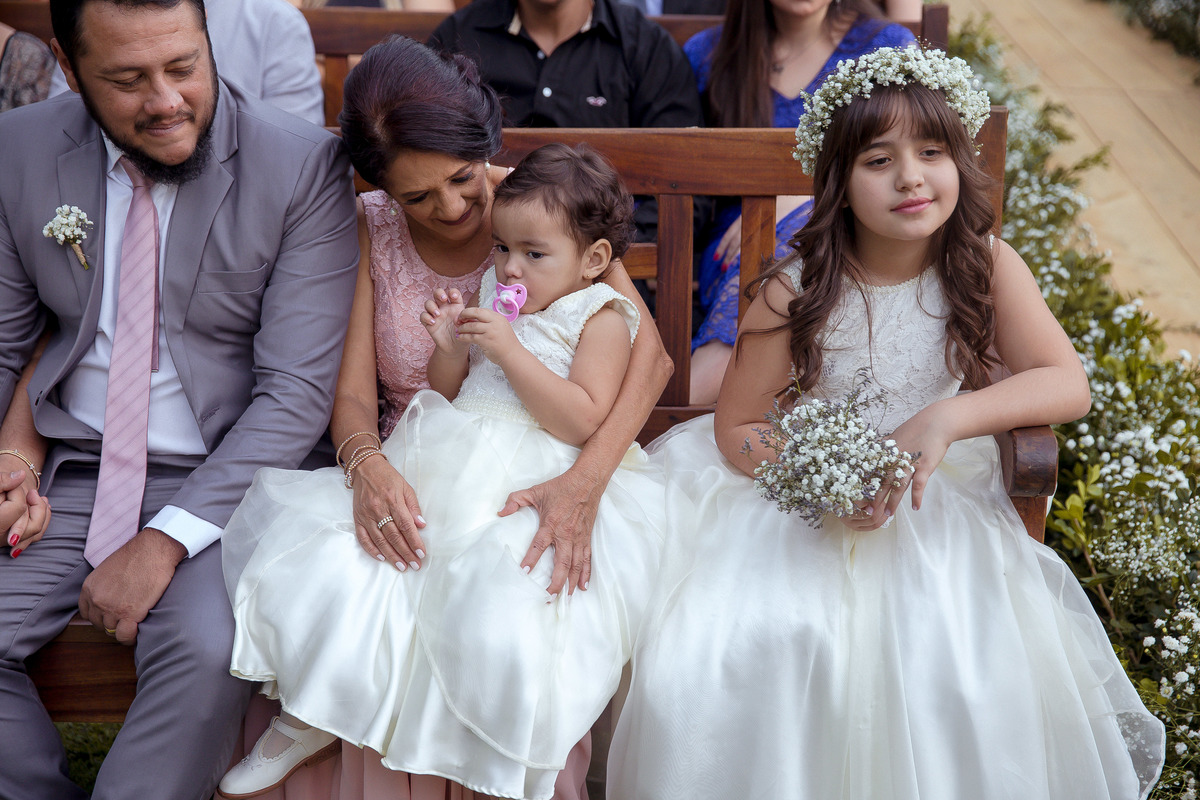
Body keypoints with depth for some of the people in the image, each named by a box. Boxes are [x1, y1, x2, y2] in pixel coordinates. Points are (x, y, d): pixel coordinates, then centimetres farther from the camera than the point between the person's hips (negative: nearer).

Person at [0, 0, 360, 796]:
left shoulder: (304, 167, -11)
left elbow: (298, 392, -14)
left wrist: (167, 540, -21)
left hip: (222, 475, -3)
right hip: (68, 467, 4)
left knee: (208, 650, -30)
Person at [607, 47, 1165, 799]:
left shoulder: (987, 266, -8)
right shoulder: (796, 293, -12)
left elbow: (1068, 383, -15)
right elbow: (735, 429, -5)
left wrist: (946, 419, -31)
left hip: (937, 504, 1)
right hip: (798, 503, 0)